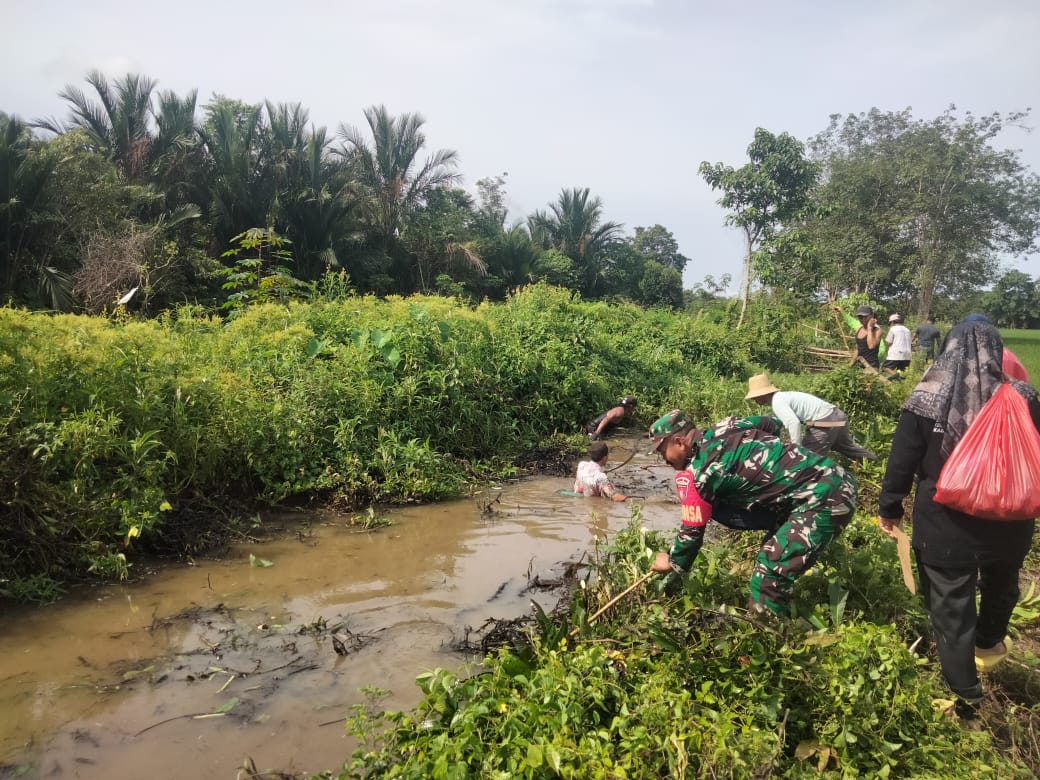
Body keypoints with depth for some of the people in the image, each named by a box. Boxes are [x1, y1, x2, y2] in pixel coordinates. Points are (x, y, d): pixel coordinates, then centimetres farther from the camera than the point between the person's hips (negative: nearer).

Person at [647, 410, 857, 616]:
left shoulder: (695, 474, -11)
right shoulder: (725, 427, 11)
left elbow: (692, 529, -2)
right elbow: (773, 424, 27)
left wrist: (675, 563, 16)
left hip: (823, 498, -10)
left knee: (771, 571, -12)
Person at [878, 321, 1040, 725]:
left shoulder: (925, 402, -13)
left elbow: (902, 462, -7)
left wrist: (889, 508, 6)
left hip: (944, 528, -2)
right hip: (1006, 526, 3)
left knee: (950, 609, 10)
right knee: (1001, 588, 30)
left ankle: (964, 696, 17)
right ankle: (987, 646, 55)